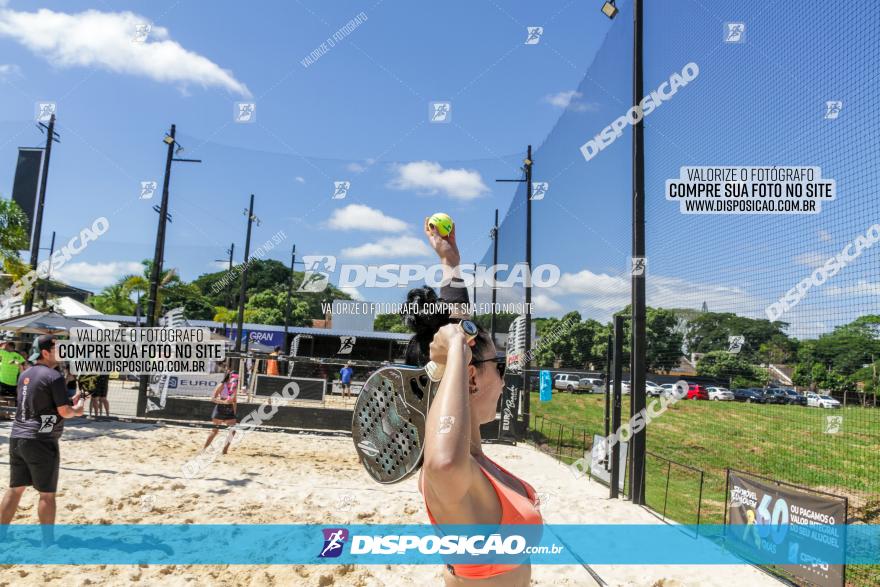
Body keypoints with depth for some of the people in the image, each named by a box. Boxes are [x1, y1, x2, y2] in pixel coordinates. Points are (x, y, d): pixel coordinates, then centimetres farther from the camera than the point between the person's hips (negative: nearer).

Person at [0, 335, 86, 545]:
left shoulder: (25, 375, 11)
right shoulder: (54, 376, -14)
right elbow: (64, 412, -15)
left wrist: (69, 405, 18)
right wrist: (77, 409, 7)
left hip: (17, 438, 8)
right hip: (40, 442, -8)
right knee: (47, 494, 3)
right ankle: (48, 542, 10)